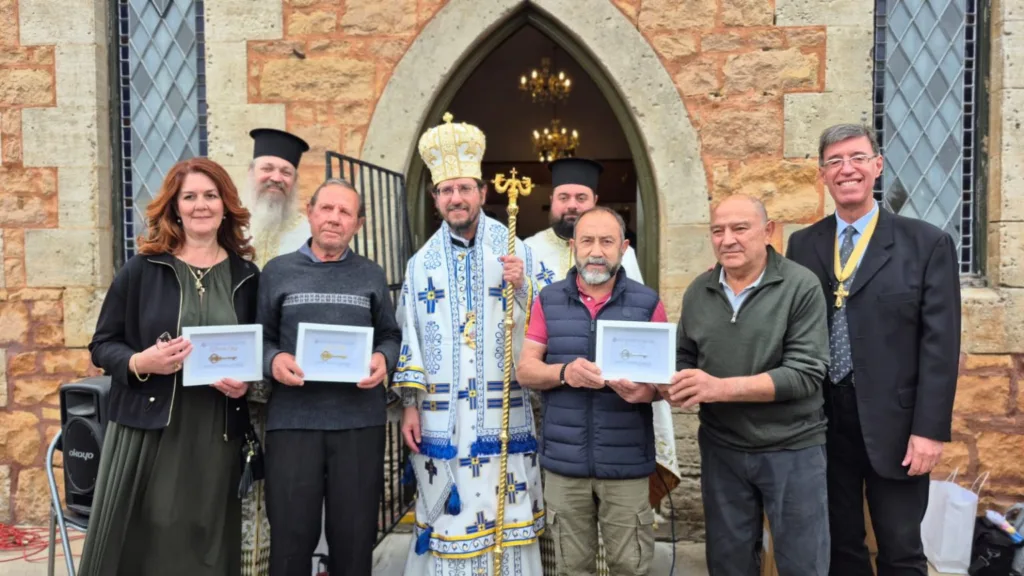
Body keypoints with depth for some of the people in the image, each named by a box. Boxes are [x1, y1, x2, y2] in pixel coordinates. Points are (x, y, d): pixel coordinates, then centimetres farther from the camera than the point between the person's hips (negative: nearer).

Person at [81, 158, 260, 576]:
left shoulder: (246, 276, 6)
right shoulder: (141, 269, 1)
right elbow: (103, 344, 3)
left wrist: (247, 381, -7)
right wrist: (139, 362, -16)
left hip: (217, 435, 2)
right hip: (147, 429, -1)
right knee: (135, 542, 4)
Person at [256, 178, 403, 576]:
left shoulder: (372, 275, 13)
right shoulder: (277, 271, 8)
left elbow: (391, 336, 13)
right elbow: (259, 337, 8)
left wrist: (383, 359, -8)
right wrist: (272, 360, -13)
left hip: (359, 420, 1)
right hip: (293, 420, -1)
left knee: (355, 536, 10)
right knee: (291, 537, 6)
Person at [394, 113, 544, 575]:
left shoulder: (516, 251, 1)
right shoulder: (422, 263, 5)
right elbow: (410, 339, 5)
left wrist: (520, 288, -18)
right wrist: (410, 406, 1)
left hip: (504, 416, -1)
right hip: (442, 418, 1)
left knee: (506, 519, 5)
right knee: (448, 517, 8)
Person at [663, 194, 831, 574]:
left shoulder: (801, 286, -12)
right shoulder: (698, 292, 2)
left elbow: (805, 373, -19)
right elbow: (684, 358, 10)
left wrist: (720, 388, -26)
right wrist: (675, 385, -14)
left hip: (792, 449, -3)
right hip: (721, 449, 4)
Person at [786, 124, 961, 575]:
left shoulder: (927, 243, -3)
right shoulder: (803, 245, 6)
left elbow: (940, 345, -6)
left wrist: (930, 429, -11)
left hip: (893, 422, -2)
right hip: (820, 420, 3)